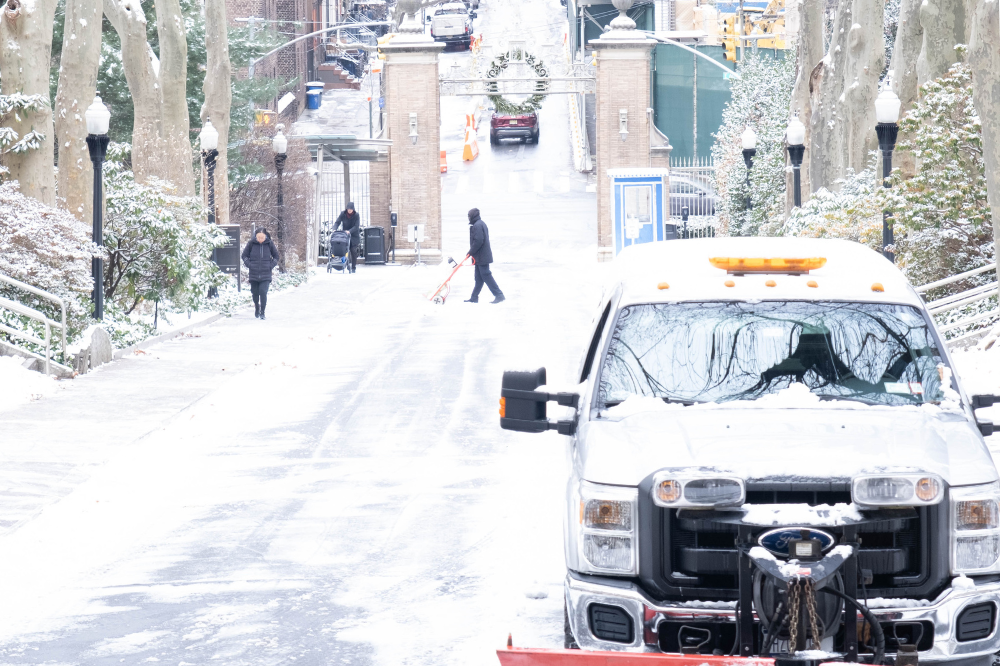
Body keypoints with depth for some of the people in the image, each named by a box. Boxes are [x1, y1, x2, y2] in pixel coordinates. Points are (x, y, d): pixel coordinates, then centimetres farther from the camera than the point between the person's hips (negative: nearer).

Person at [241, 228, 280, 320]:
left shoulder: (269, 243, -2)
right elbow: (245, 255, 9)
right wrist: (249, 265, -3)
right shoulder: (251, 243, -3)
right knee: (255, 293, 10)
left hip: (265, 274, -1)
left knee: (263, 292, -14)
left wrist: (271, 265, 0)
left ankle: (262, 312, -4)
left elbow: (276, 256, 12)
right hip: (254, 273, 1)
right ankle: (256, 308, 37)